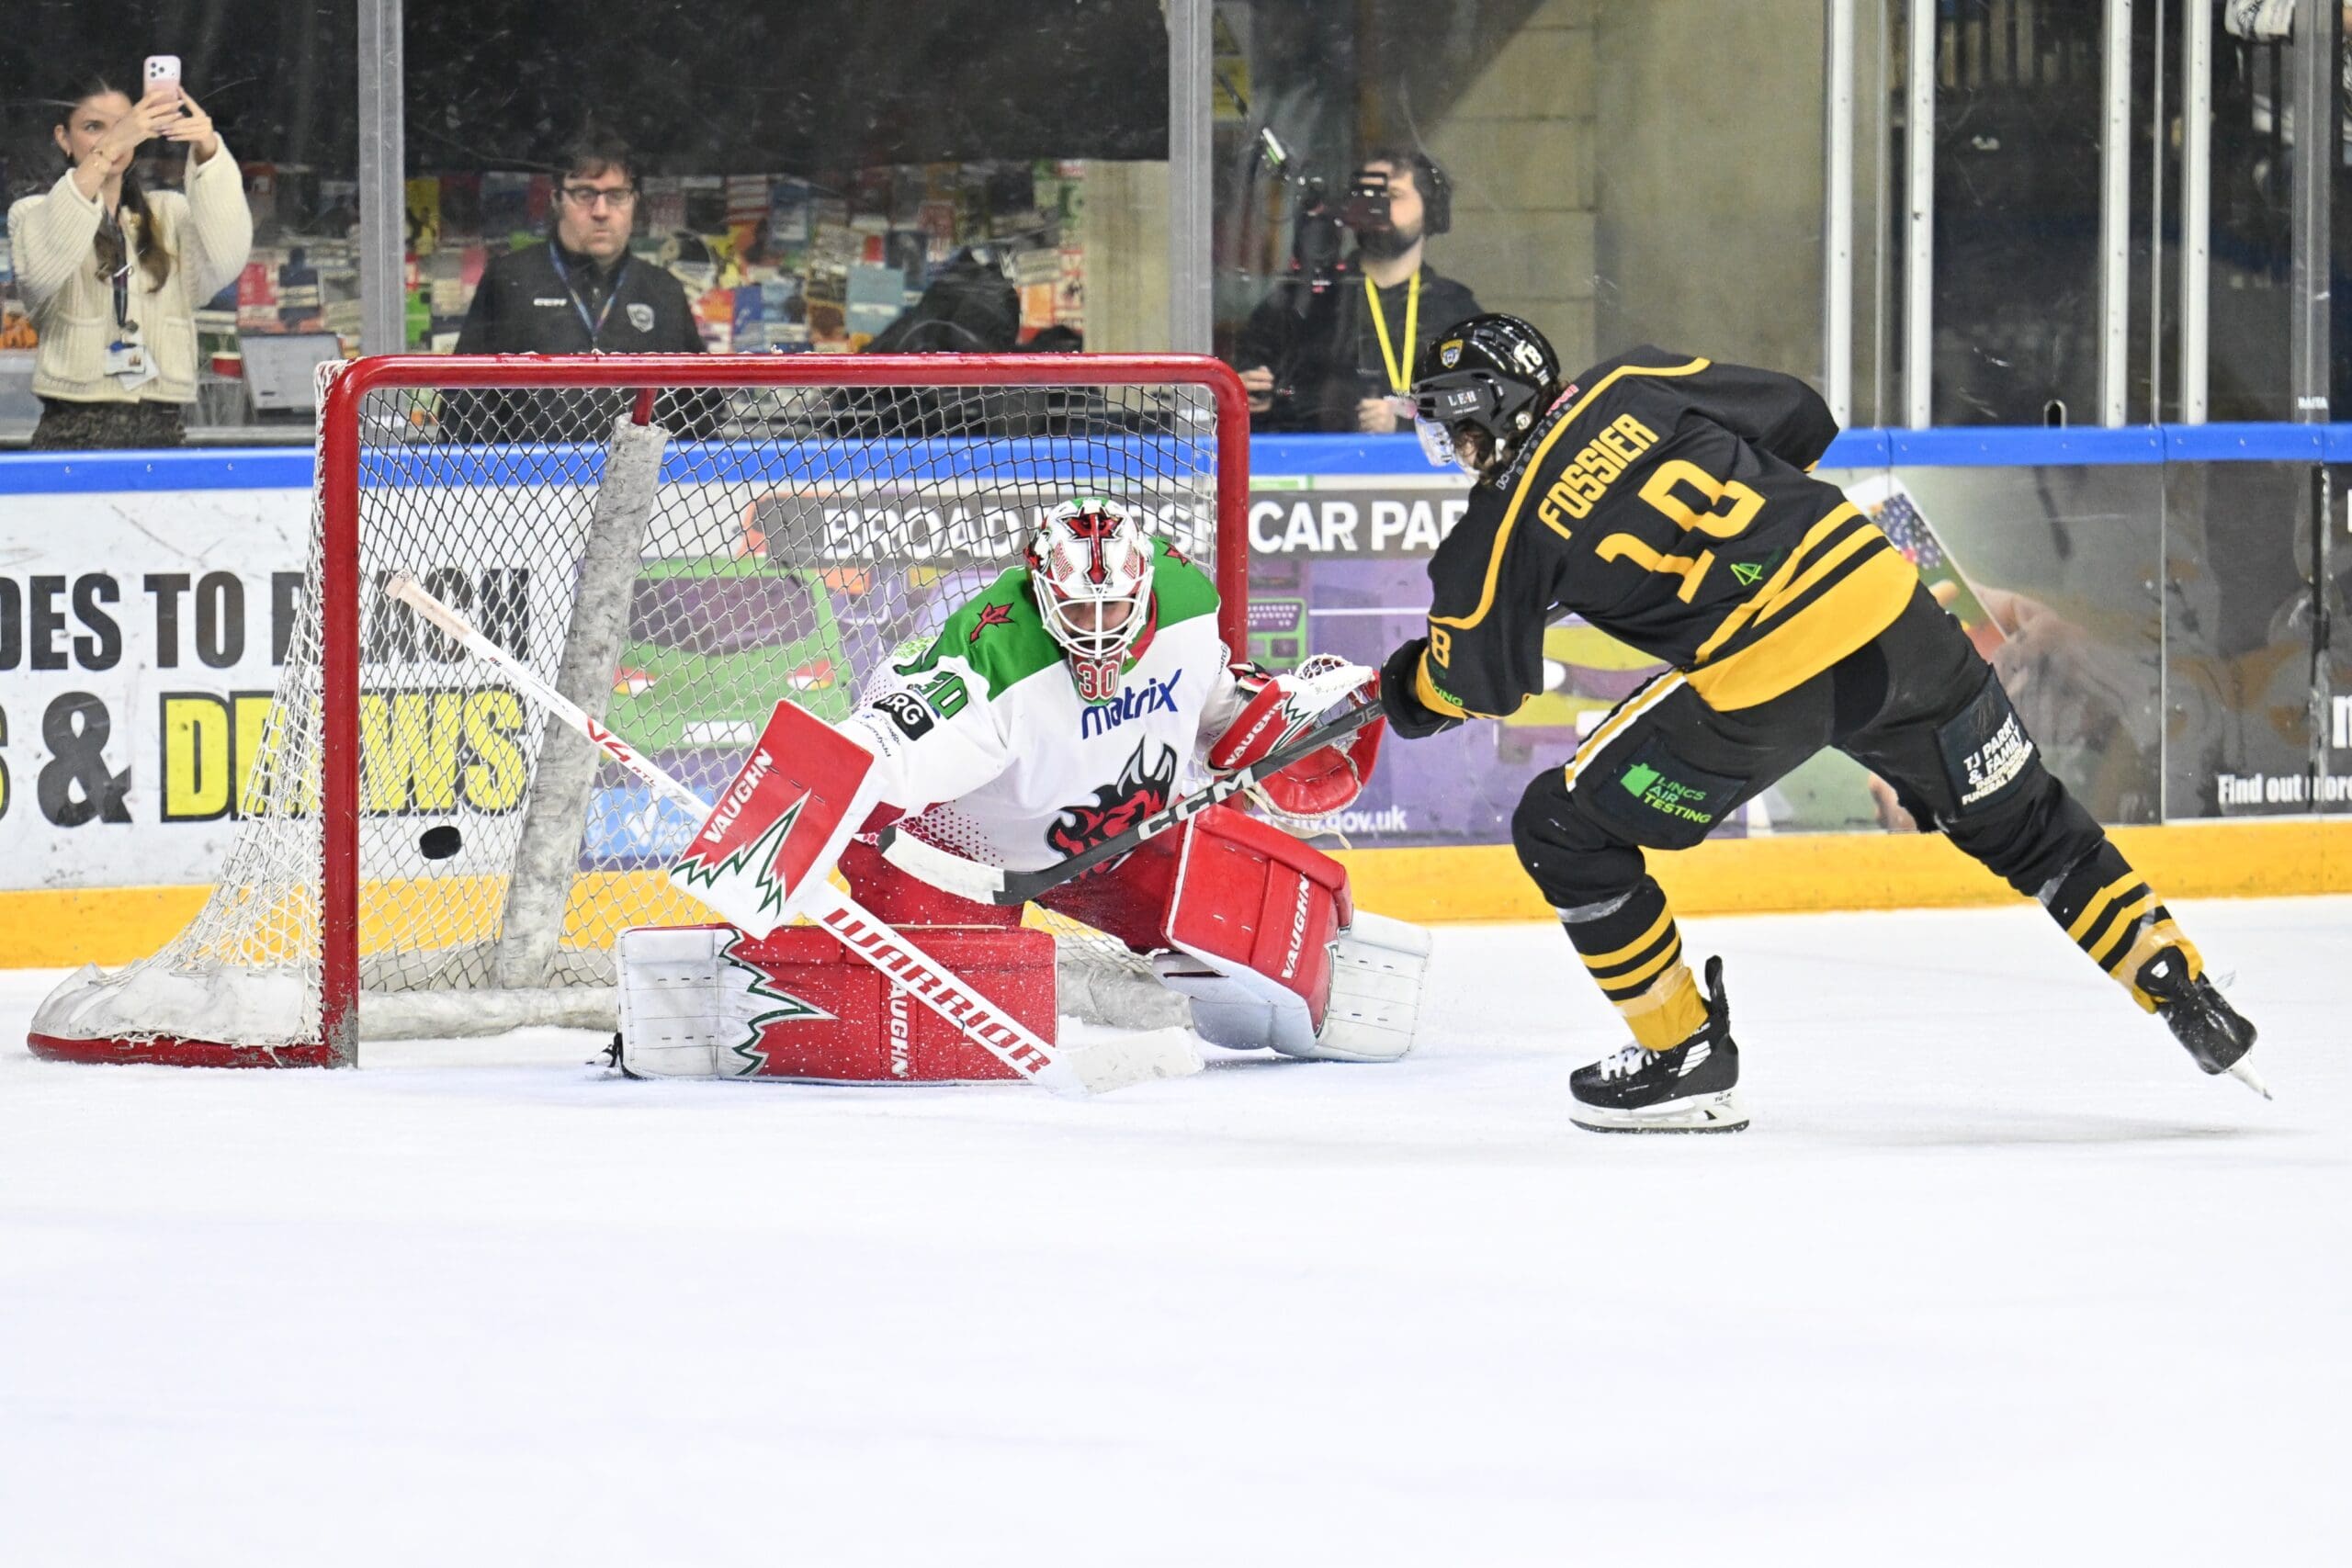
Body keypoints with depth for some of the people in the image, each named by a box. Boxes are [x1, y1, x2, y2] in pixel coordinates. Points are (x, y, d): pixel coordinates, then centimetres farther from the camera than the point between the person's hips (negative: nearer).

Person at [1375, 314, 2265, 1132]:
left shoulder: (1504, 529, 1)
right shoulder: (1634, 386, 11)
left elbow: (1473, 684, 11)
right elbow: (1798, 420, 18)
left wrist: (1394, 693, 32)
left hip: (1758, 679, -6)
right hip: (1879, 593, 6)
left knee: (1563, 829, 10)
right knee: (2019, 823, 23)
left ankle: (1686, 1060, 13)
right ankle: (2190, 1003, 23)